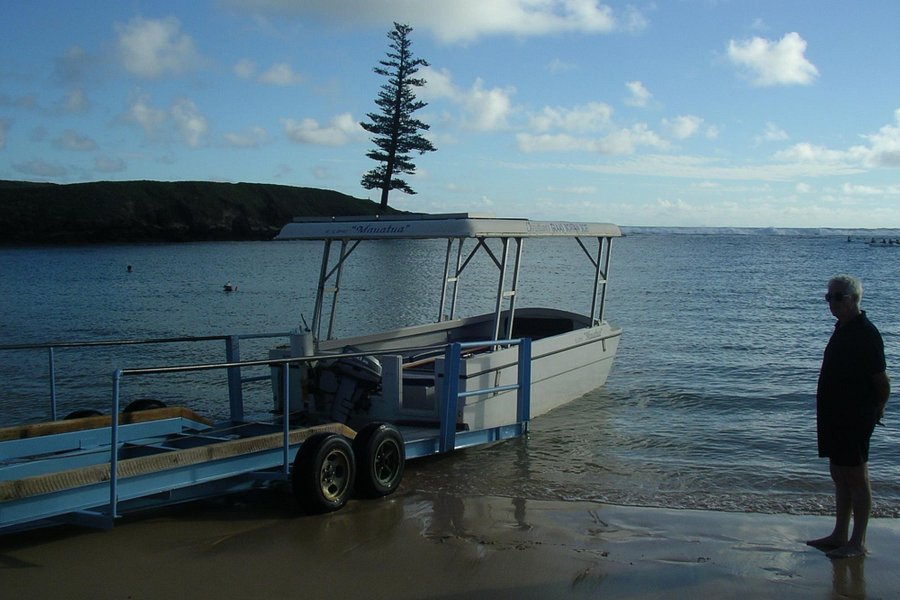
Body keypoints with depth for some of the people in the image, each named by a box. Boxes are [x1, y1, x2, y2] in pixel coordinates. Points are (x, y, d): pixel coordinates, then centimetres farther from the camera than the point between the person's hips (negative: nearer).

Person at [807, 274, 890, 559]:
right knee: (840, 477, 15)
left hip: (855, 419, -9)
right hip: (834, 416, 9)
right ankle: (840, 536, 24)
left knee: (856, 478, -1)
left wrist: (876, 409, -5)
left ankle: (858, 543, 7)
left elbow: (881, 380, -16)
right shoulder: (842, 330, 13)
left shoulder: (865, 334, -17)